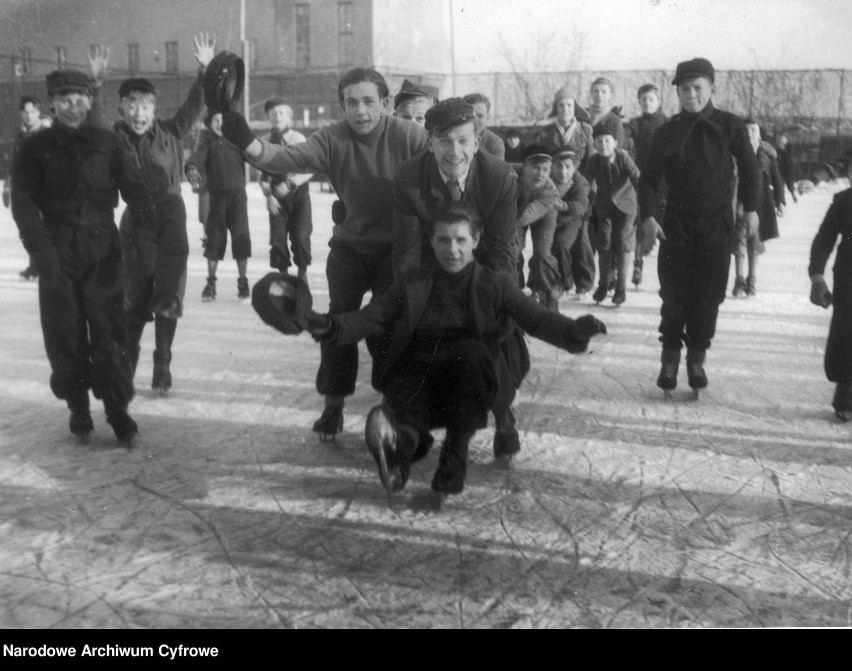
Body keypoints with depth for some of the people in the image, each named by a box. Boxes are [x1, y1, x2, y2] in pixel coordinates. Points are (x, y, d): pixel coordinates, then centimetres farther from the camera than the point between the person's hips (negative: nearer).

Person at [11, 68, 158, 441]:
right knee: (65, 333, 3)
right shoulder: (35, 147, 5)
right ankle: (77, 407, 17)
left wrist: (149, 229, -14)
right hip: (58, 253, 0)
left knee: (109, 329, -4)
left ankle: (117, 407, 4)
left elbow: (134, 187, 1)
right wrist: (41, 248, -15)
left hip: (103, 249, 0)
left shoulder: (107, 142, 7)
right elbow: (23, 201, -2)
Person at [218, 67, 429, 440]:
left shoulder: (410, 136, -17)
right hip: (350, 246, 2)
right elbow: (290, 158, -25)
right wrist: (247, 143, -45)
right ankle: (333, 406, 17)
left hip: (398, 249, -2)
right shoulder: (333, 139, -12)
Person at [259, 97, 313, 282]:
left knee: (300, 236, -10)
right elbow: (263, 173, 4)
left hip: (298, 193, -2)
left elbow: (309, 170, -9)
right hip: (277, 197, 2)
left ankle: (302, 273, 12)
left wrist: (290, 183, -20)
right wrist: (268, 195, -9)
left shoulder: (298, 138, -5)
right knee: (277, 239, -4)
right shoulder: (266, 142, 1)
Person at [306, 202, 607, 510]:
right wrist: (332, 326, -17)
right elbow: (370, 317, 4)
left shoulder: (496, 284, 7)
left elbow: (537, 318, -5)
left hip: (467, 387, -1)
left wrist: (574, 330, -27)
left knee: (469, 351, -32)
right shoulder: (412, 282, 12)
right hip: (417, 377, 1)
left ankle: (455, 456, -28)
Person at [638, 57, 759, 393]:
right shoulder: (667, 131, -3)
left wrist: (750, 207, 9)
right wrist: (648, 214, -16)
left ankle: (697, 357, 16)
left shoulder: (730, 126, -4)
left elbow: (748, 166, 10)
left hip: (717, 222, 0)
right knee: (674, 294, -1)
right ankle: (670, 356, 13)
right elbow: (649, 177, -1)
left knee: (708, 295, 2)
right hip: (677, 221, 0)